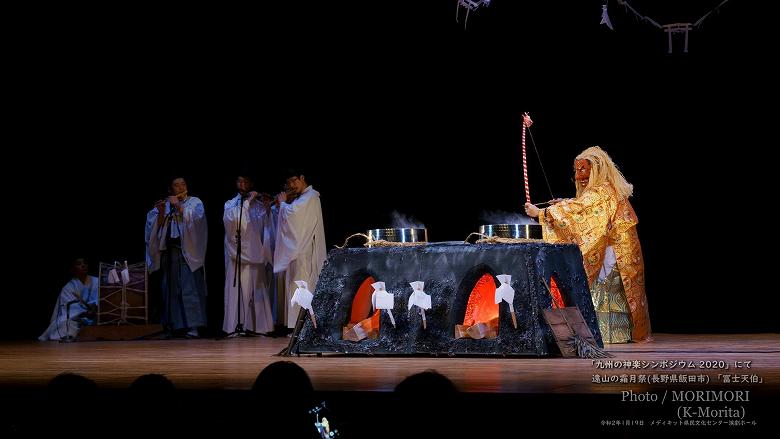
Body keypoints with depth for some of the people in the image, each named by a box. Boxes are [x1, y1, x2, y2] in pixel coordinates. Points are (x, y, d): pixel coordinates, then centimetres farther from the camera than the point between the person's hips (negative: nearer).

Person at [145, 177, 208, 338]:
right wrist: (161, 212, -11)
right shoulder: (165, 204, 13)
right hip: (170, 251, 4)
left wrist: (178, 206, -14)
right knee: (172, 288, 5)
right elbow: (157, 225, 5)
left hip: (188, 251, -4)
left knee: (190, 288, -11)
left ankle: (193, 326, -16)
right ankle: (174, 324, 12)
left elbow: (194, 217, -12)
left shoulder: (195, 202, 6)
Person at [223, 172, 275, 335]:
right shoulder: (230, 204, 12)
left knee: (258, 290, -2)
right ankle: (235, 325, -8)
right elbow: (230, 217, -11)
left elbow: (267, 226, 2)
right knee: (237, 290, -7)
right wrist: (247, 201, -12)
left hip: (255, 253, 1)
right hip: (237, 253, -1)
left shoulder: (259, 204, 13)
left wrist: (267, 208, -10)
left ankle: (258, 325, 0)